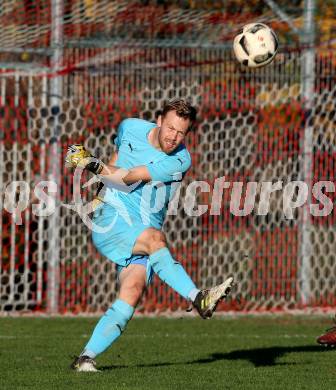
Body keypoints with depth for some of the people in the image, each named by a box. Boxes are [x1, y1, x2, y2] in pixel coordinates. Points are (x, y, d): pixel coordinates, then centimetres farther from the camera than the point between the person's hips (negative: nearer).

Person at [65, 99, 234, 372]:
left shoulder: (180, 161, -9)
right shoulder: (130, 128, 0)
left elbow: (130, 178, -17)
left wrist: (95, 166, -24)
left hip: (144, 231, 1)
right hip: (112, 219, -1)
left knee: (133, 291, -21)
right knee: (155, 238, -31)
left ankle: (87, 357, -18)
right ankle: (198, 299, -43)